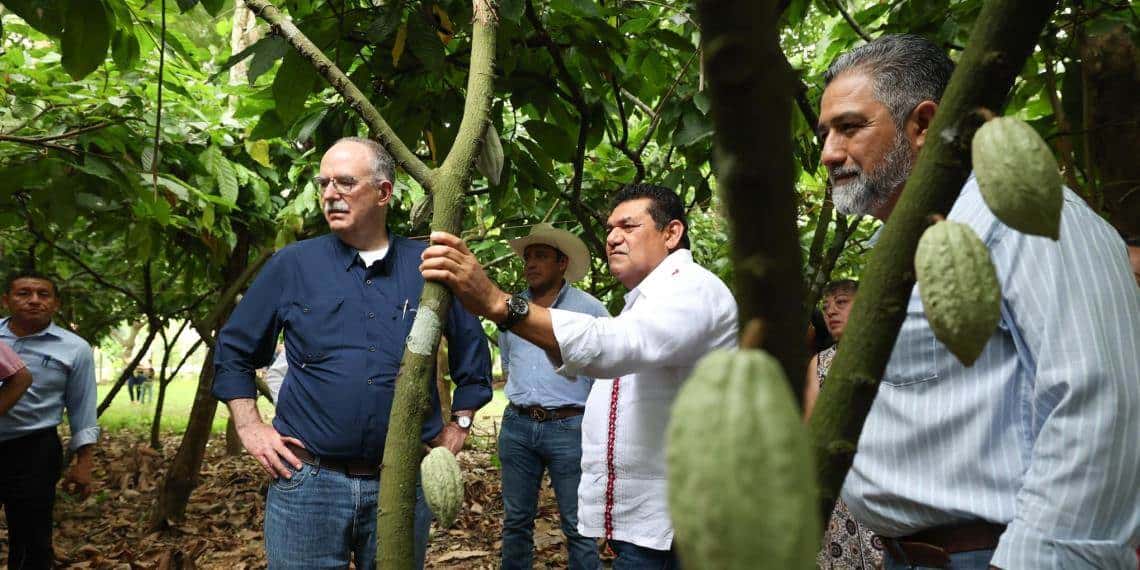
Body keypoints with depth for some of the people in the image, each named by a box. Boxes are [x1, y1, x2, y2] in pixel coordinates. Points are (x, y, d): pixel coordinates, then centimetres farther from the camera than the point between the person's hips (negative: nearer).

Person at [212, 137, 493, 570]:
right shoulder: (292, 265, 2)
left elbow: (473, 355, 14)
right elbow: (233, 352, 9)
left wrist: (456, 428, 10)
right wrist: (251, 429, 2)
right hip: (306, 481, 0)